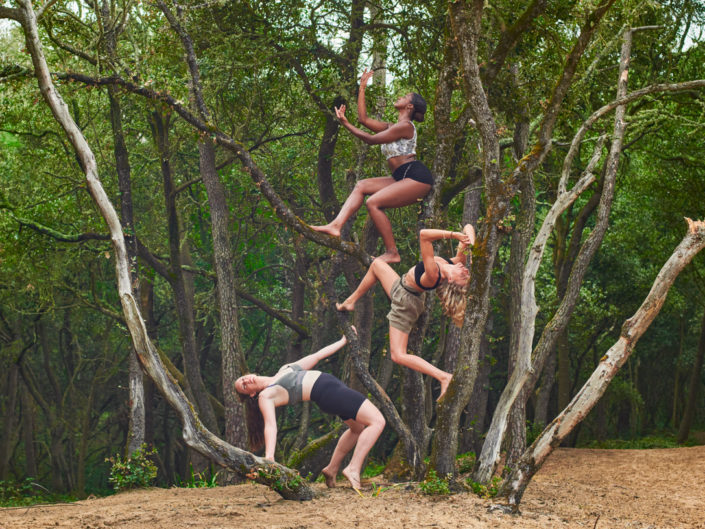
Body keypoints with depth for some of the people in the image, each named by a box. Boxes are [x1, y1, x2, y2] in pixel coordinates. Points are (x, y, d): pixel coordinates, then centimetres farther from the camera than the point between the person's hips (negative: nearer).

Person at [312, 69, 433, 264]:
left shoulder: (405, 126, -8)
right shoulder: (392, 127, 22)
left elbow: (371, 139, -9)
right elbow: (363, 118, 24)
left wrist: (346, 124, -4)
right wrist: (362, 88, 27)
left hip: (417, 177, -10)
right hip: (403, 178, 10)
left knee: (374, 202, -20)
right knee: (362, 186, 5)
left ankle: (392, 253, -16)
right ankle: (336, 226, -9)